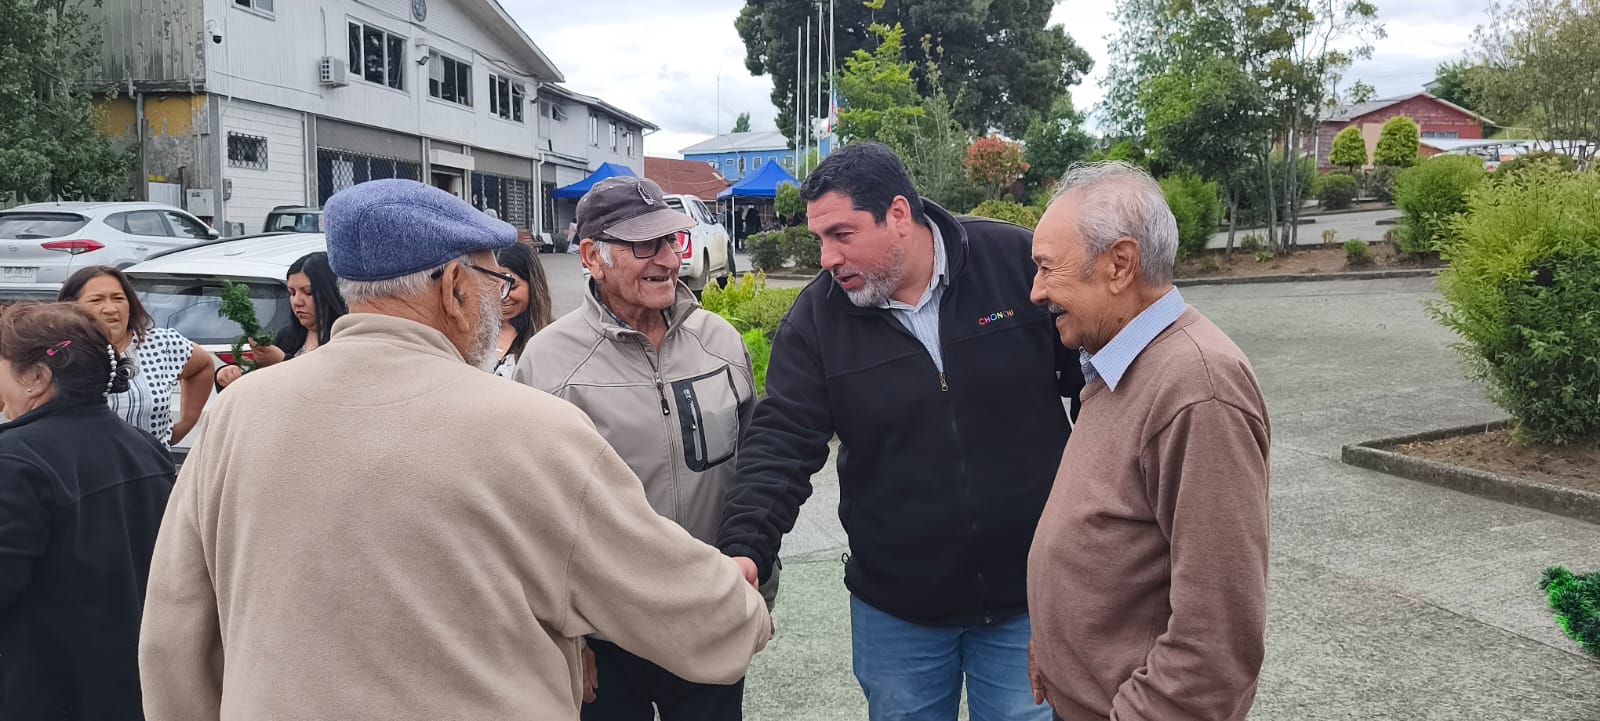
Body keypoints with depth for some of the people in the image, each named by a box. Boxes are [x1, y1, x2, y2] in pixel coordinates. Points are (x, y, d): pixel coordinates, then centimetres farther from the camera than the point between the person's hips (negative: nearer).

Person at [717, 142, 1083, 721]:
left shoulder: (1018, 261, -11)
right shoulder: (816, 318, -7)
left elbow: (1101, 384, -2)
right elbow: (781, 443, -10)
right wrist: (745, 548, -25)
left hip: (1030, 598, -1)